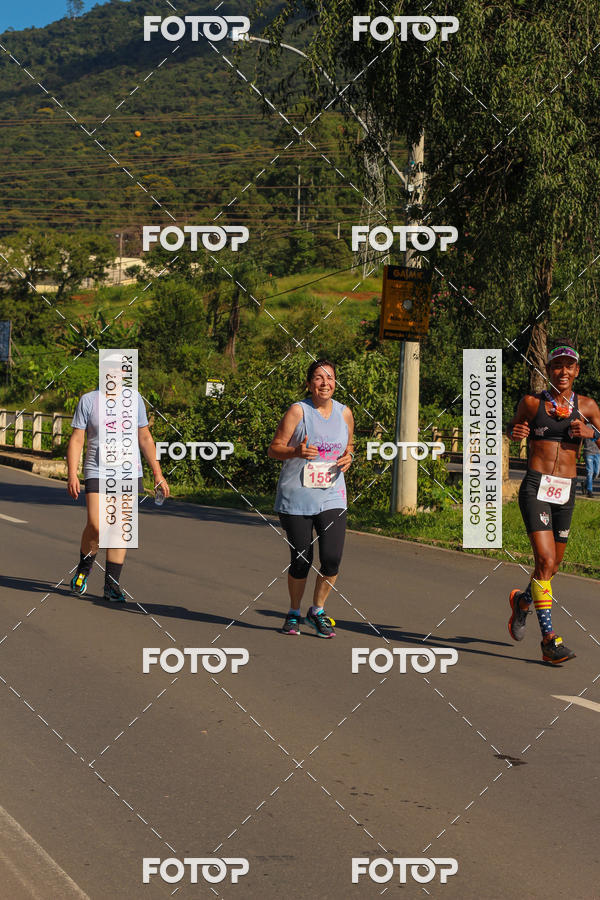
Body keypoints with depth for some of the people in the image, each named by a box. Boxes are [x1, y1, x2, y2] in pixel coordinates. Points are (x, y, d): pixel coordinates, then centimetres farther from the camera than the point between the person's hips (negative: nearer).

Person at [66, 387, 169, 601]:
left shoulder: (134, 399, 8)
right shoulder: (88, 400, 1)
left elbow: (145, 438, 15)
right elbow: (76, 440, 1)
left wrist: (158, 474, 12)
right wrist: (72, 475, -9)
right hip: (97, 472, -2)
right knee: (96, 526, -14)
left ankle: (111, 586, 4)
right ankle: (84, 568, 13)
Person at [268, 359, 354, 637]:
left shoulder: (344, 413, 7)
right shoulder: (298, 411, -6)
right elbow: (274, 449, -6)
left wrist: (348, 457, -1)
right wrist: (296, 452, -25)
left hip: (331, 497, 3)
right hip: (296, 498, -3)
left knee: (332, 558, -10)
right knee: (301, 561, 0)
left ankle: (317, 611, 13)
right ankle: (294, 614, 24)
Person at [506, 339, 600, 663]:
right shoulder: (532, 402, 2)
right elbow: (513, 427, 19)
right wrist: (515, 433, -4)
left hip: (566, 493, 3)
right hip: (535, 487, -3)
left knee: (552, 566, 14)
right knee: (545, 560, -18)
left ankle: (522, 600, 47)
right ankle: (549, 639, -15)